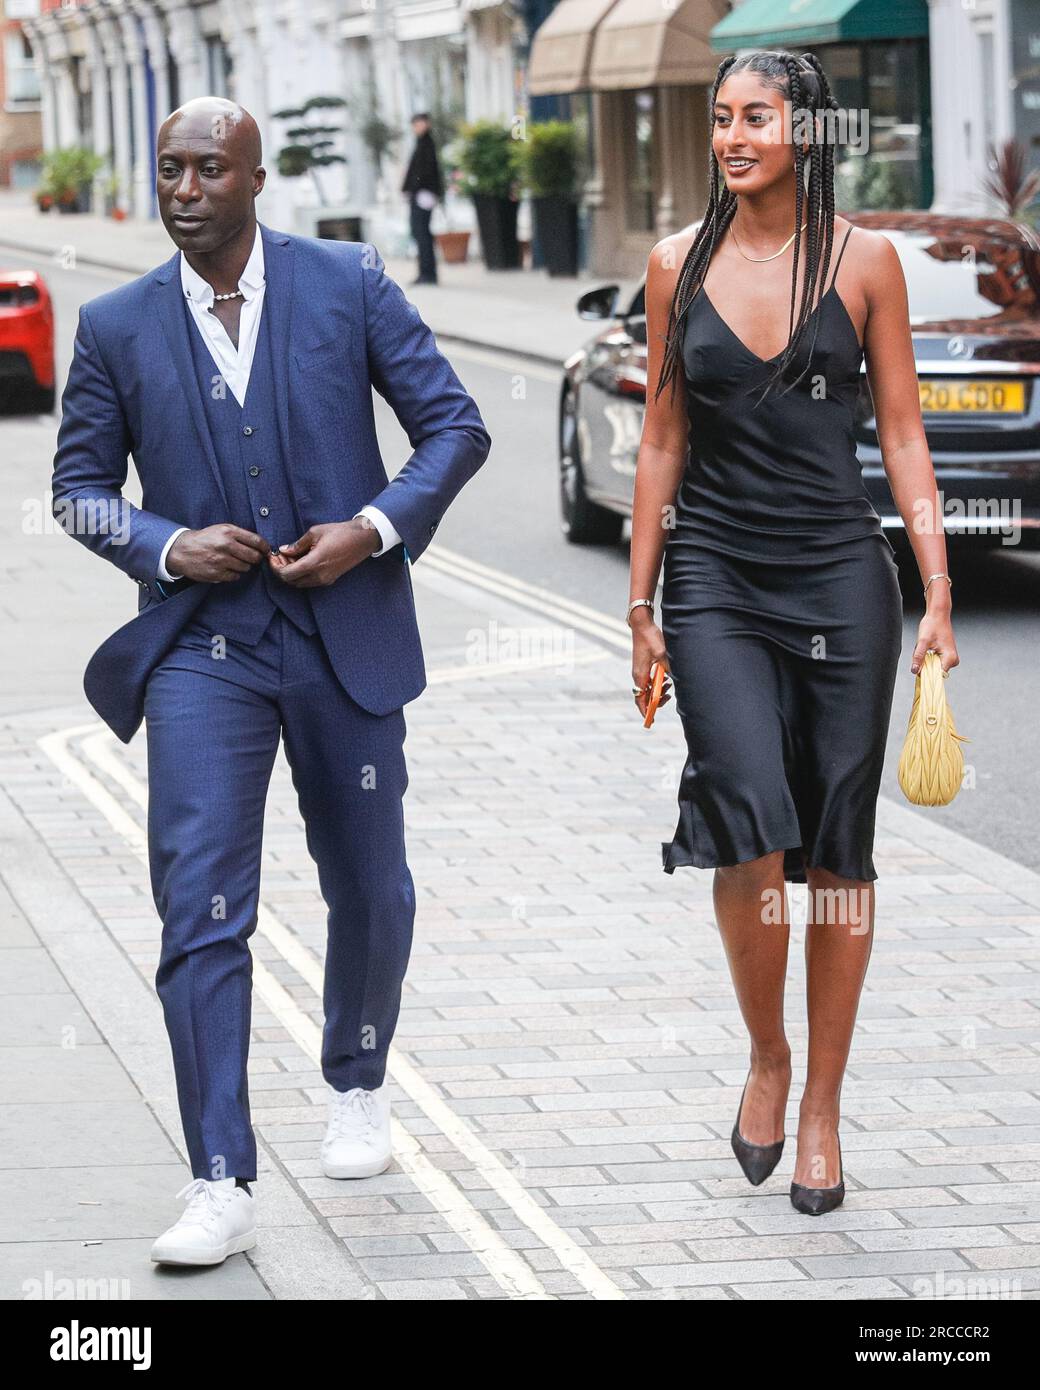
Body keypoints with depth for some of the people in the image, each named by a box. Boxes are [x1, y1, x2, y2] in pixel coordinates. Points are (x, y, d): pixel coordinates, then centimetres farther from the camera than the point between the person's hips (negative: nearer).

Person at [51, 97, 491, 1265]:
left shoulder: (348, 283, -2)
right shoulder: (118, 326, 2)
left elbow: (456, 426, 1)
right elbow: (78, 484, 9)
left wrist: (374, 528, -14)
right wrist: (165, 546, -10)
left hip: (344, 638, 0)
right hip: (201, 644, 0)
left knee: (368, 890, 14)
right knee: (201, 908, -12)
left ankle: (357, 1086, 42)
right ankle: (221, 1186, -12)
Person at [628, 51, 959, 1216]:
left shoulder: (862, 260, 1)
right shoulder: (678, 265, 5)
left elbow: (902, 434, 2)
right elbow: (663, 441, 10)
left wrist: (938, 591, -5)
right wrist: (642, 607, 8)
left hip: (840, 573, 0)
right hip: (715, 577, 0)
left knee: (839, 849, 4)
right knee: (751, 826, -17)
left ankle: (821, 1107, 16)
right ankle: (765, 1055, 7)